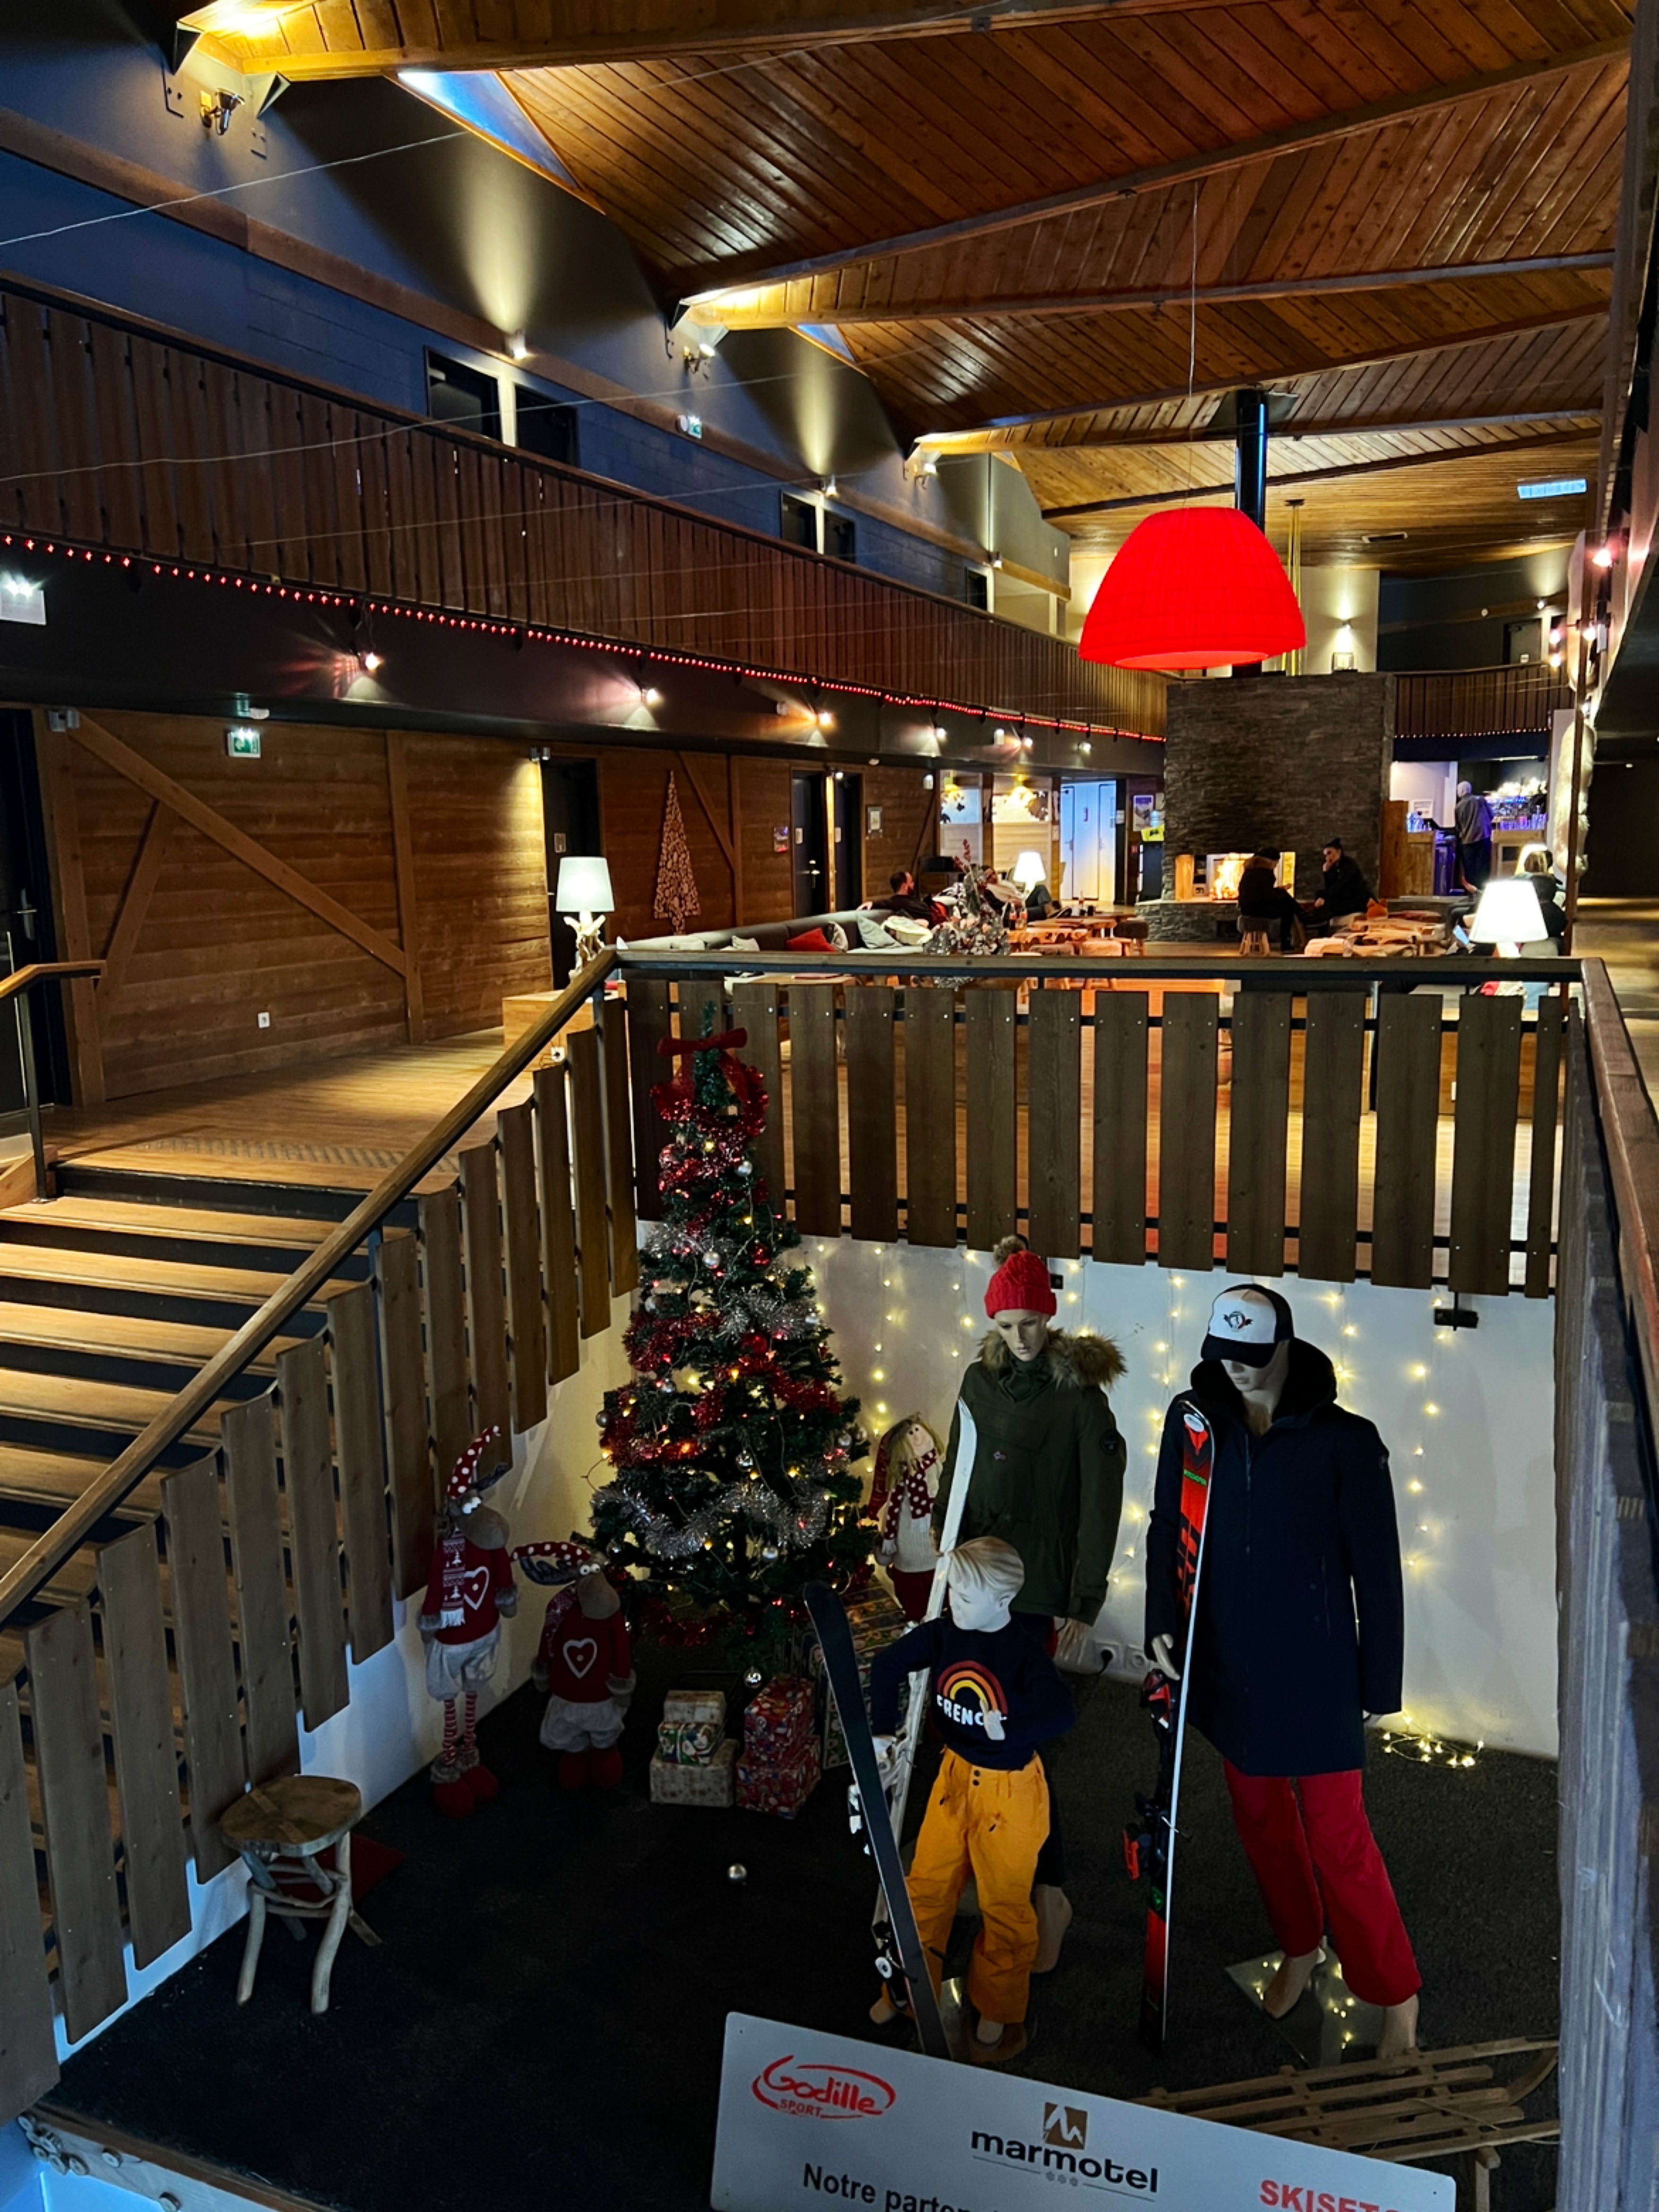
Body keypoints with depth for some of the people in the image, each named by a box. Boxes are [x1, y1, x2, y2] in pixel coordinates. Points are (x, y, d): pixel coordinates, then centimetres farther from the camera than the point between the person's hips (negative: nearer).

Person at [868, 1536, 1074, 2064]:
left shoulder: (1024, 1654, -25)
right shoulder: (943, 1634, -12)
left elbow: (1059, 1714, -37)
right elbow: (887, 1665, -4)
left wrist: (1009, 1728, -48)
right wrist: (884, 1730, -13)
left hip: (1009, 1790, -5)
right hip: (955, 1776, 5)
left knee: (1003, 1904, 11)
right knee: (927, 1885, 18)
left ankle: (1001, 2020, 31)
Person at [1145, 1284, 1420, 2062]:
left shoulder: (1343, 1440, -15)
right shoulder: (1194, 1421, -6)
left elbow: (1375, 1567, -9)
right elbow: (1166, 1527, 4)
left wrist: (1380, 1679, -5)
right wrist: (1162, 1622, -6)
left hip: (1315, 1669, -4)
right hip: (1229, 1663, 4)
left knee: (1336, 1835, 2)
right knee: (1259, 1815, 20)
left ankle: (1396, 1996, 23)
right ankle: (1299, 1948, 44)